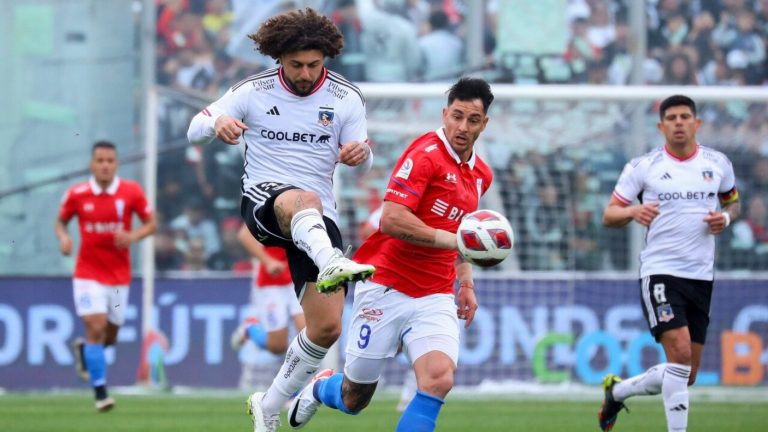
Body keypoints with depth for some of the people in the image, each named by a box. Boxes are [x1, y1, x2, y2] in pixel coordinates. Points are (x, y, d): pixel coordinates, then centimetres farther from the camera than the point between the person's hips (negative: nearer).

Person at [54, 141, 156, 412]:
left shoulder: (132, 192, -5)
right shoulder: (77, 194, -5)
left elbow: (151, 223, 3)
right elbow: (60, 222, 10)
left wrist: (133, 236, -17)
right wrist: (63, 238, -12)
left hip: (119, 275, 2)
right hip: (88, 274, -2)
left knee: (109, 337, 12)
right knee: (96, 328, -17)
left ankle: (84, 349, 48)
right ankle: (100, 393, -11)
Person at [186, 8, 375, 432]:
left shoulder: (346, 98, 4)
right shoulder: (254, 91, 1)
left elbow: (362, 167, 4)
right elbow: (194, 129, 1)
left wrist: (361, 153, -22)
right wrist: (218, 123, -24)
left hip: (319, 222, 3)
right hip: (262, 201, -3)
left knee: (327, 327, -8)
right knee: (304, 201, -41)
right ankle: (332, 265, -74)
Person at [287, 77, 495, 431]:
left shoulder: (481, 175, 12)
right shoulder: (425, 153, -13)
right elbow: (391, 220, -23)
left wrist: (466, 283, 19)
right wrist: (451, 239, -25)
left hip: (435, 297, 5)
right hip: (386, 287, -5)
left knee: (439, 378, -23)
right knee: (354, 399, 7)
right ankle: (320, 387, 44)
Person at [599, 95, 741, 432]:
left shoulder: (718, 164, 6)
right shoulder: (642, 167, -2)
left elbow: (733, 202, 22)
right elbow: (609, 215, 1)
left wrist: (726, 217, -2)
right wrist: (633, 212, -22)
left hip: (701, 277, 4)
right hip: (660, 273, -4)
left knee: (686, 376, 8)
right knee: (680, 353, -23)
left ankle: (618, 390, 32)